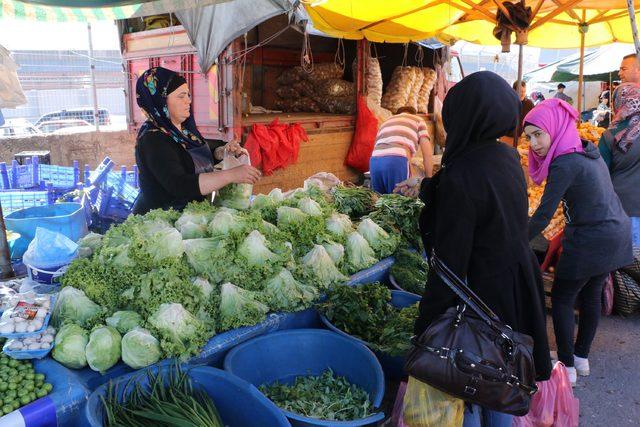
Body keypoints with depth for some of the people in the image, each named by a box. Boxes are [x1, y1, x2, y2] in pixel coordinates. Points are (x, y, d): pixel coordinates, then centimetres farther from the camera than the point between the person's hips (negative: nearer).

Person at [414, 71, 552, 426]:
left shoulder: (461, 177, -26)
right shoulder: (508, 157, -1)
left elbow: (451, 263, -25)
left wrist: (426, 326, -16)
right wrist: (432, 188, 20)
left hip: (481, 291, -8)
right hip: (517, 287, 8)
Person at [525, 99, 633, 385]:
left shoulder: (565, 163, -21)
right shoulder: (586, 150, 6)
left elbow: (543, 215, -23)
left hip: (591, 240, -9)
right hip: (617, 233, 9)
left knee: (561, 298, 4)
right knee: (591, 294, 18)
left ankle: (567, 367, 12)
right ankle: (581, 357, 31)